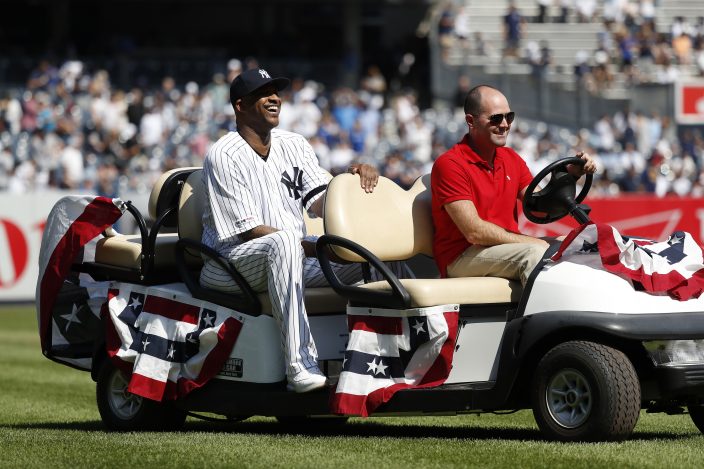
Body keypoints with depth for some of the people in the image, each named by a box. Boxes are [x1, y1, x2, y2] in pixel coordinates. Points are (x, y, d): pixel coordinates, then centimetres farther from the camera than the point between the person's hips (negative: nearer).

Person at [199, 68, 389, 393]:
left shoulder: (294, 145, 12)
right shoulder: (223, 156, -9)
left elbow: (321, 203, 4)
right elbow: (248, 230, -16)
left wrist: (351, 182, -18)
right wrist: (315, 248, -24)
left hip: (293, 258, 7)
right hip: (230, 263, -7)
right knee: (283, 241, -39)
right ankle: (300, 366, -47)